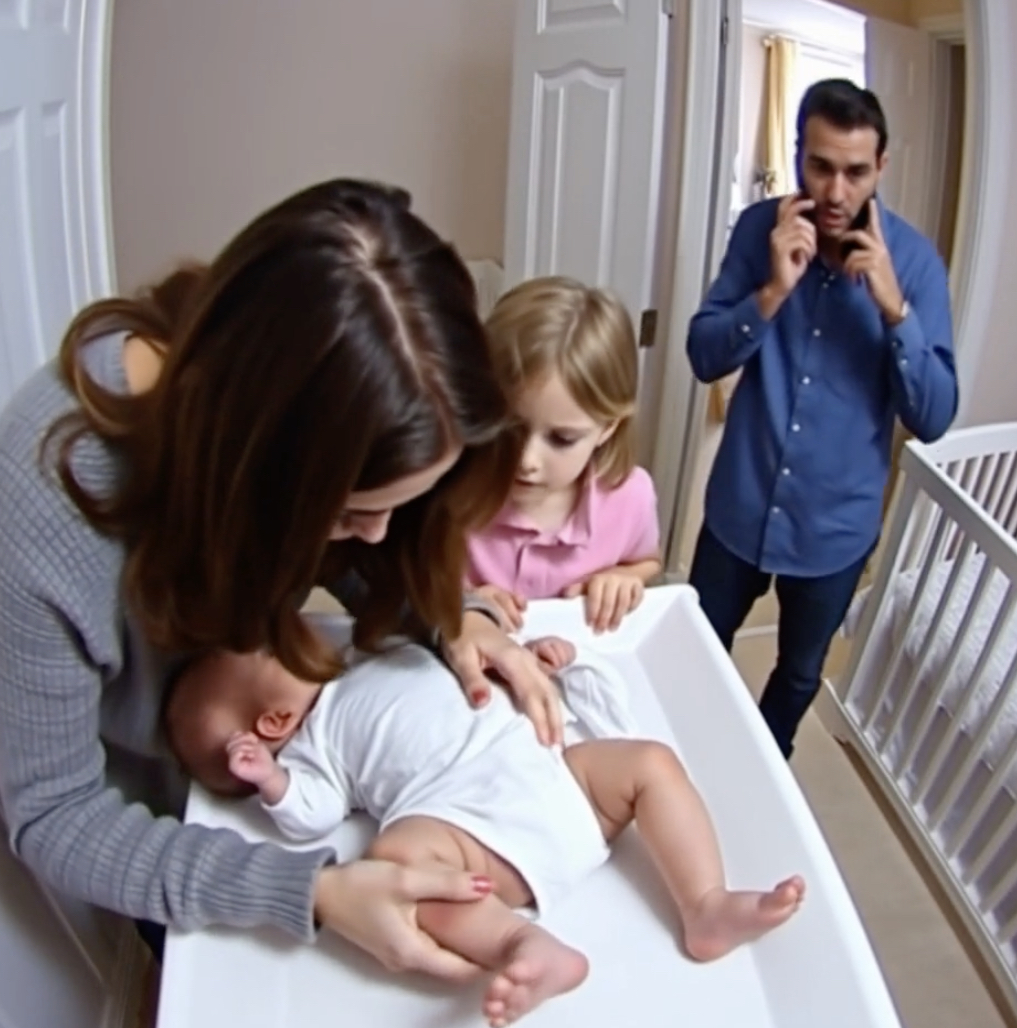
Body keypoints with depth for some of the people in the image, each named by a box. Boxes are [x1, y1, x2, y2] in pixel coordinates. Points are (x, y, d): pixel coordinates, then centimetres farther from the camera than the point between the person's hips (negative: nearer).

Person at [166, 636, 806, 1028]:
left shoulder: (391, 655, 27)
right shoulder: (315, 740, 11)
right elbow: (315, 817, -2)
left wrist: (541, 661, 21)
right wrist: (272, 780, -18)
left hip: (554, 770, 7)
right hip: (471, 824, -6)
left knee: (651, 762, -5)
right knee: (397, 855, -34)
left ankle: (707, 910, -15)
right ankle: (525, 945, -44)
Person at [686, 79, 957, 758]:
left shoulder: (915, 259, -12)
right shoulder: (761, 228, -8)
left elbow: (933, 418, -14)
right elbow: (705, 358, -10)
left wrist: (894, 307, -27)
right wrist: (774, 289, -25)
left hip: (838, 522, 0)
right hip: (741, 506, 1)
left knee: (800, 674, 22)